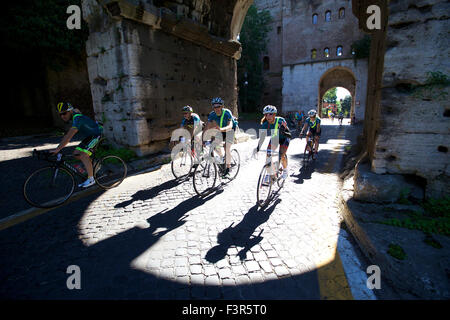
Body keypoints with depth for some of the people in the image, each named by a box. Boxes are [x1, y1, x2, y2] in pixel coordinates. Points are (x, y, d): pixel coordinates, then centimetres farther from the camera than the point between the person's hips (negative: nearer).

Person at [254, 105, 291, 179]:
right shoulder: (265, 124, -22)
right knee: (268, 154, -13)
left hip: (284, 138, -3)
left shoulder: (280, 120, -31)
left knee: (282, 155, -18)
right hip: (274, 138, 3)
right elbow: (262, 136, -23)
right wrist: (258, 147, -34)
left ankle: (285, 170, 13)